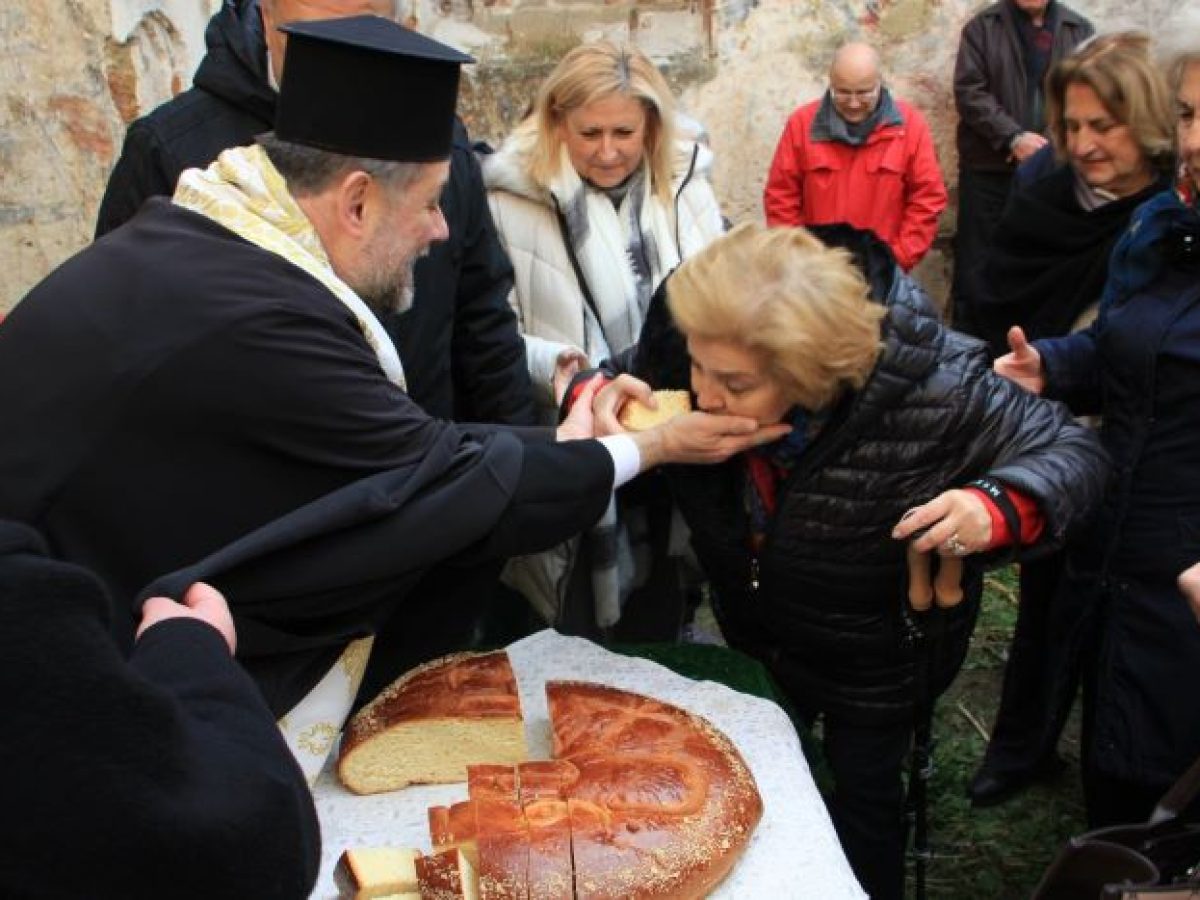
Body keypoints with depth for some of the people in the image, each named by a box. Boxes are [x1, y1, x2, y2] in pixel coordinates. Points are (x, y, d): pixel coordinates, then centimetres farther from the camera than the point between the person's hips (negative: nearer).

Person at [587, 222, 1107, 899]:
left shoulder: (934, 386, -37)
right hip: (756, 637, 5)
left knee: (864, 798, 19)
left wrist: (998, 508, -44)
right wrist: (601, 396, -30)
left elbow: (1074, 451, -22)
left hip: (878, 657, -4)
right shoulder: (699, 341, -27)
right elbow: (621, 372, -5)